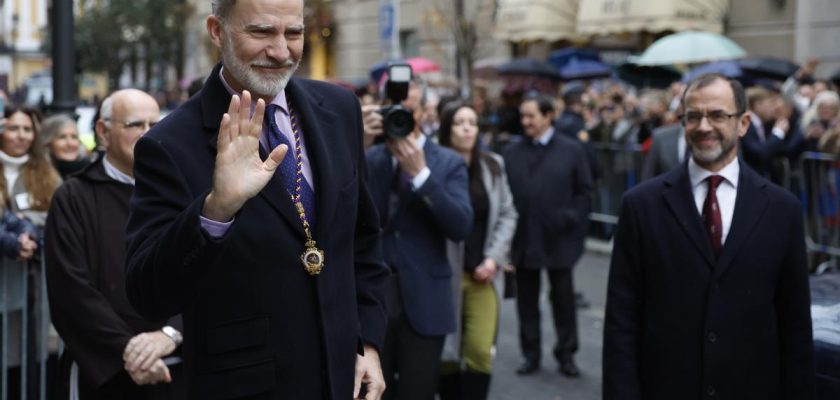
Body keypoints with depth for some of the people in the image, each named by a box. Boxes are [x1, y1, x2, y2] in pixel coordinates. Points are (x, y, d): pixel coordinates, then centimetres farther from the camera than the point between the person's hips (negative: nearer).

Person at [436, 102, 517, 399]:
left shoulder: (493, 165, 6)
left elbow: (507, 214, 8)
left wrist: (494, 258, -2)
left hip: (483, 273, 3)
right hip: (444, 273, -2)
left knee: (481, 351, -7)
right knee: (447, 352, 8)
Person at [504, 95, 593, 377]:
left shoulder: (572, 150, 0)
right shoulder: (512, 153, 8)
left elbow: (584, 193, 0)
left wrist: (571, 221, -11)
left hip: (558, 239, -2)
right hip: (523, 240, 2)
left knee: (563, 300, 8)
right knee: (527, 301, 9)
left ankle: (566, 354, 19)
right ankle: (531, 354, 19)